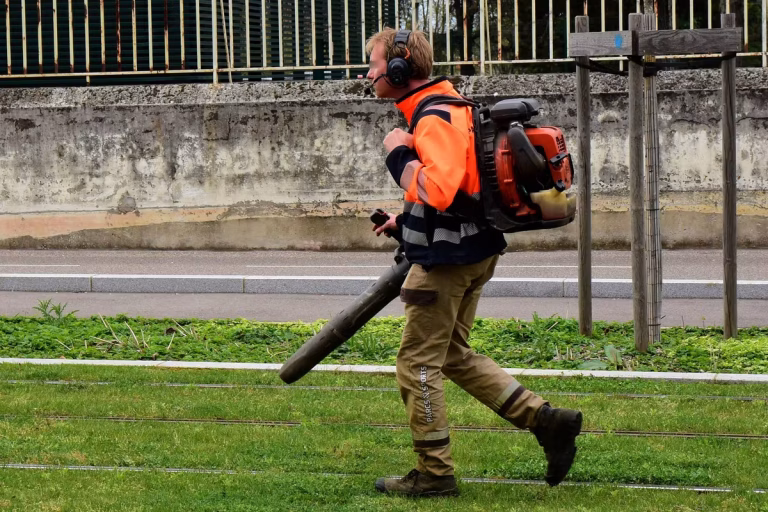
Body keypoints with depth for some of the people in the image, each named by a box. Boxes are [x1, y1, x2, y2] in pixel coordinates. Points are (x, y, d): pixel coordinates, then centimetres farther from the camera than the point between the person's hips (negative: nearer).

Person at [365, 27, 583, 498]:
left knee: (418, 363, 0)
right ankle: (547, 420, 12)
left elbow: (438, 191, -34)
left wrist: (399, 153, -20)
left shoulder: (435, 118, -20)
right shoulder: (445, 107, 13)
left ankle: (435, 474, 8)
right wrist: (407, 221, 20)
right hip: (472, 251, 10)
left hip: (448, 259, -10)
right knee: (454, 355, 18)